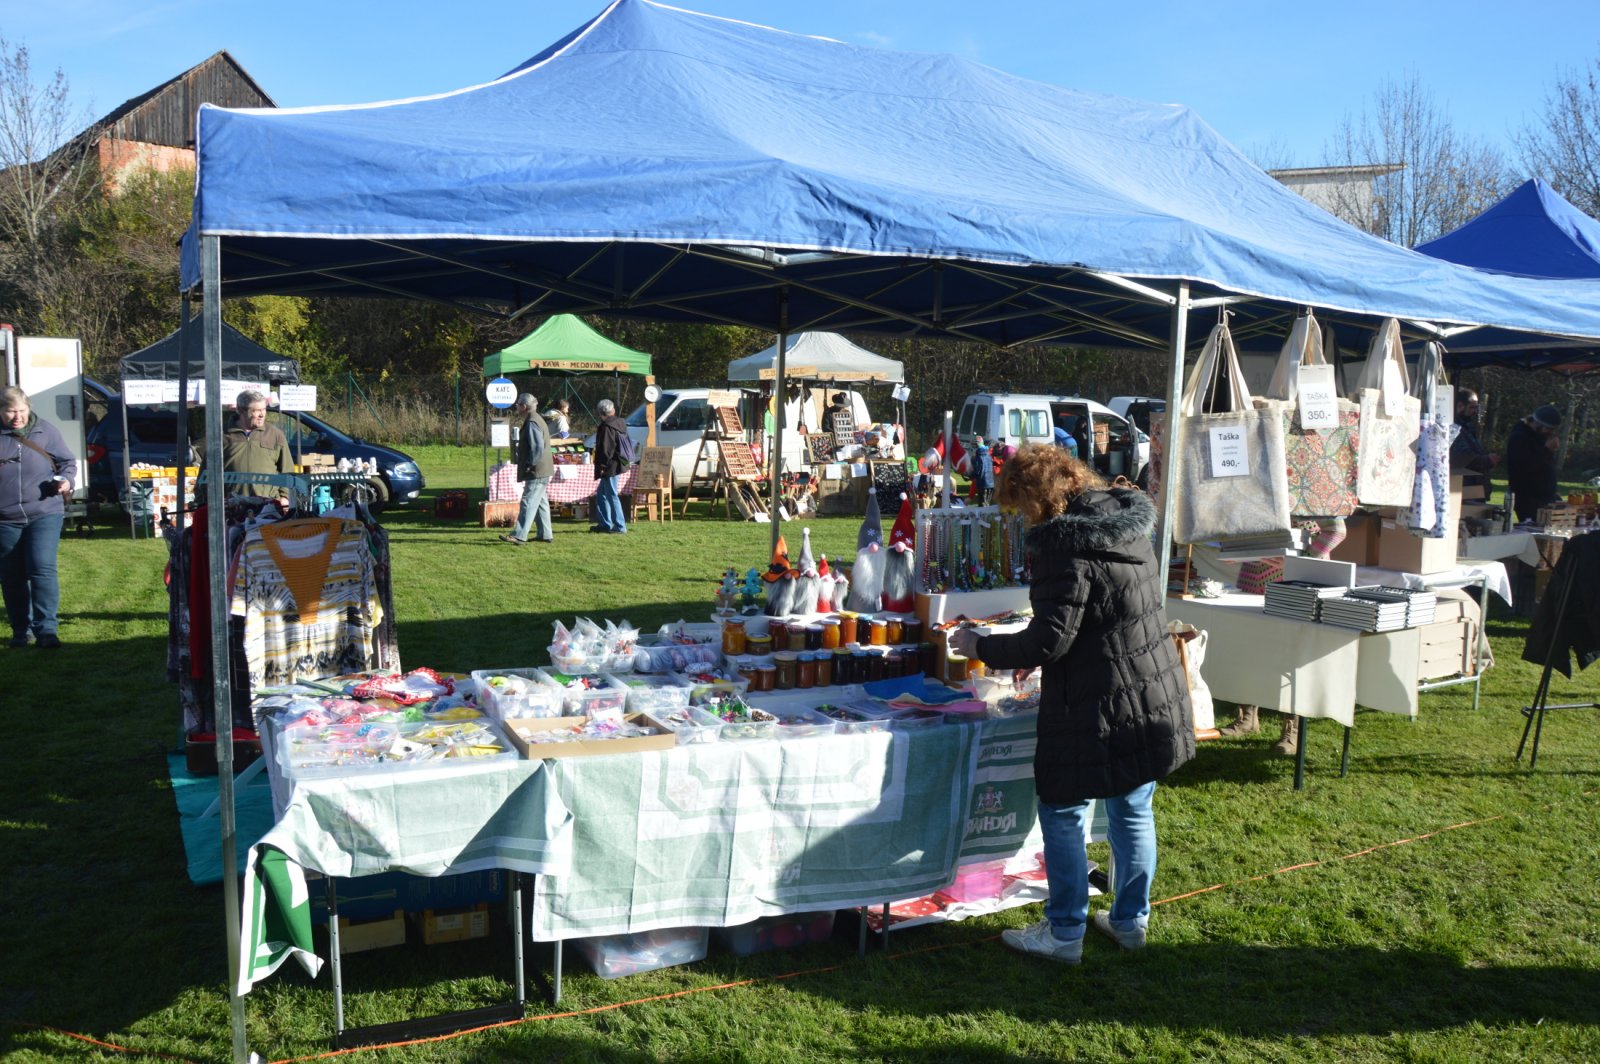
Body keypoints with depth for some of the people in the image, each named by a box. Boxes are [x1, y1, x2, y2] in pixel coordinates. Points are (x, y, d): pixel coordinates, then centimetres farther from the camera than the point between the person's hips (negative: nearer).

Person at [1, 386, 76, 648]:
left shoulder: (45, 431, 3)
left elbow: (68, 462, 11)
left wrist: (65, 479, -9)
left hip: (45, 513, -1)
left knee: (42, 568, -12)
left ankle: (46, 629, -7)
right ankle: (21, 630, 22)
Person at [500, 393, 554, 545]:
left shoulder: (532, 423, -17)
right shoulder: (536, 420, 16)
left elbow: (538, 447, -26)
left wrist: (530, 465, -19)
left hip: (536, 472, -11)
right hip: (542, 471, 11)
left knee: (528, 503, -11)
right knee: (540, 503, 15)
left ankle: (519, 536, -13)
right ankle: (545, 535, 19)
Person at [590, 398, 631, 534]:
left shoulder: (606, 427, -16)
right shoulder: (620, 424, 12)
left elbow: (604, 450, -20)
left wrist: (601, 467, -17)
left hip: (610, 466, -10)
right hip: (617, 465, 10)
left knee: (611, 495, -6)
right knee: (601, 494, 18)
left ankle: (620, 526, -4)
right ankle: (605, 524, 23)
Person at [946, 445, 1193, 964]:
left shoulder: (1067, 546, -19)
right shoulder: (1127, 525, 8)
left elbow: (1049, 641, -22)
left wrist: (980, 647, -8)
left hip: (1097, 708, -8)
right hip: (1157, 699, 9)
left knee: (1063, 815, 8)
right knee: (1132, 811, 19)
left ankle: (1064, 932, 18)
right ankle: (1131, 920, 33)